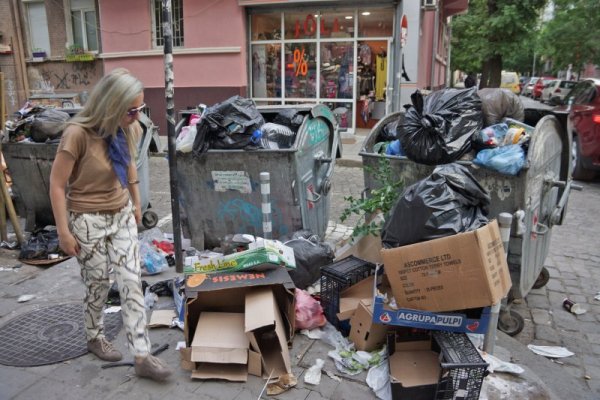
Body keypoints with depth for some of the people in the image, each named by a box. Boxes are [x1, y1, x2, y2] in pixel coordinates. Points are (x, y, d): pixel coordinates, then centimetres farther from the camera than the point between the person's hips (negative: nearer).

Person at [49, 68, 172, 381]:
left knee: (132, 282, 1)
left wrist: (136, 204, 17)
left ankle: (142, 357, 7)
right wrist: (63, 231, -14)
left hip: (122, 215, 5)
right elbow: (57, 185, -16)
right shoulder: (78, 133, -22)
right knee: (98, 283, 10)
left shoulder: (126, 129, -4)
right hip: (88, 220, -5)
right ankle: (94, 338, 40)